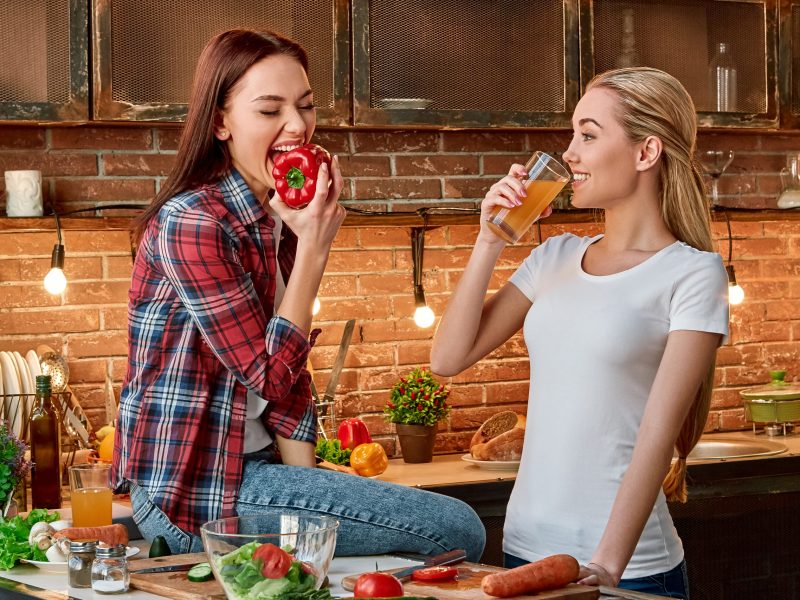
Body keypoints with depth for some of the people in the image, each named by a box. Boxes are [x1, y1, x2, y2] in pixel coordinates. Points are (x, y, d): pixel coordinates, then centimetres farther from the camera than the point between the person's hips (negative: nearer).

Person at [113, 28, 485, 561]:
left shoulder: (281, 221, 10)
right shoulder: (190, 223, -17)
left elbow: (289, 376, 7)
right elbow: (270, 375, -16)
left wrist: (305, 475, -6)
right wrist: (314, 249, -13)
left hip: (253, 466, 9)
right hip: (195, 495, -9)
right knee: (459, 531, -13)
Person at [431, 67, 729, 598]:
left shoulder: (692, 272, -8)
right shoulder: (557, 257, 9)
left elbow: (659, 430, -15)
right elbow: (448, 359, 6)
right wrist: (490, 242, -1)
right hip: (524, 549, 5)